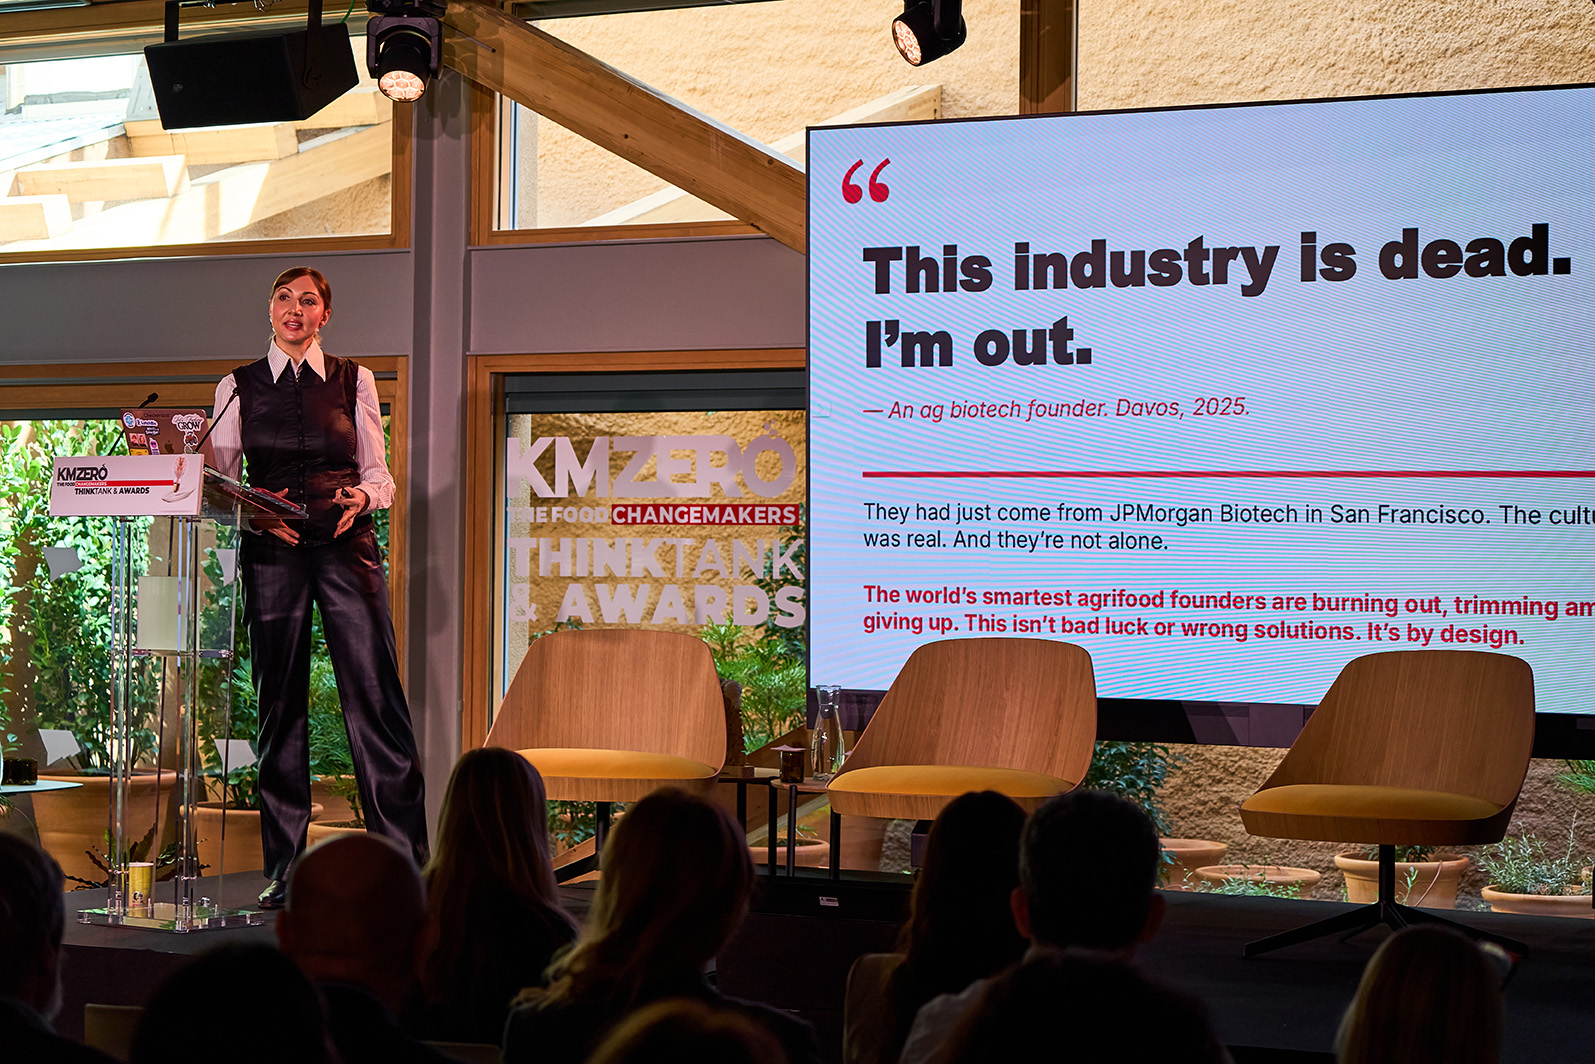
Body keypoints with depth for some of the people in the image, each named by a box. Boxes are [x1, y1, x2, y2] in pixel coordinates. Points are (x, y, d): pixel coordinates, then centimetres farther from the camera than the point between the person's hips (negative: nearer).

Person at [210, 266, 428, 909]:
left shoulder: (354, 381, 11)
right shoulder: (238, 387, 12)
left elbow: (379, 473, 10)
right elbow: (218, 480, 10)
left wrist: (362, 497, -12)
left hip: (346, 544, -1)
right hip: (271, 549, 1)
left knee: (375, 697, -8)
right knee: (279, 703, 2)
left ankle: (404, 862, -5)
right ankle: (283, 868, 8)